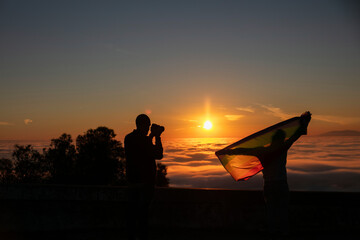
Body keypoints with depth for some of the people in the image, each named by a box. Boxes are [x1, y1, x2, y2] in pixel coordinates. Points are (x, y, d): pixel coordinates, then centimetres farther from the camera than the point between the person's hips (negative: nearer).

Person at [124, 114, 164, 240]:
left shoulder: (128, 138, 7)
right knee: (143, 210, 0)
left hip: (132, 179, 7)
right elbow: (158, 155, -10)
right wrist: (157, 137, -3)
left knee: (133, 208, 13)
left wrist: (152, 135, 18)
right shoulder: (144, 139, -17)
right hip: (145, 180, -7)